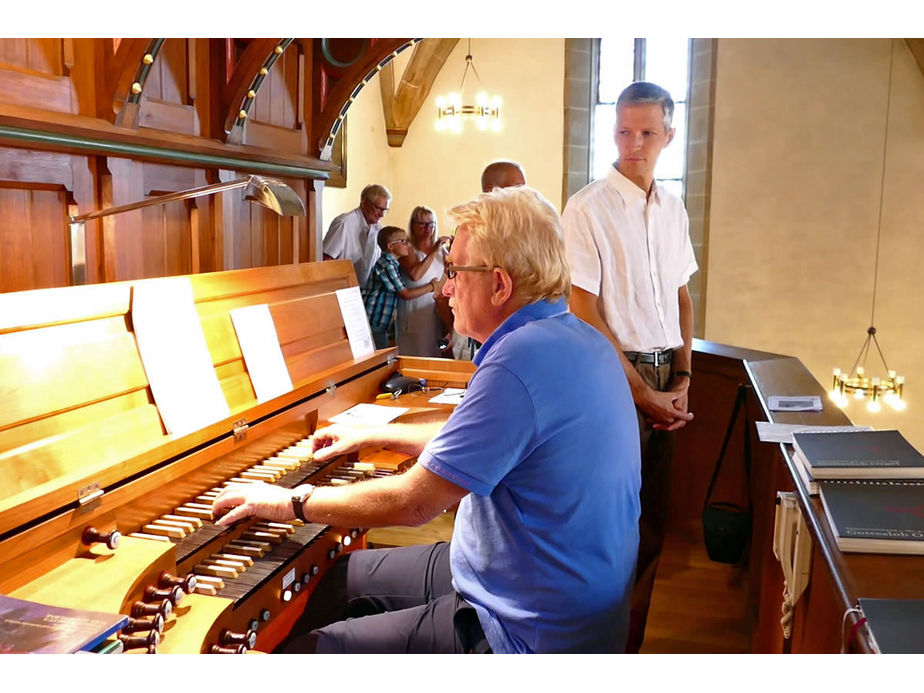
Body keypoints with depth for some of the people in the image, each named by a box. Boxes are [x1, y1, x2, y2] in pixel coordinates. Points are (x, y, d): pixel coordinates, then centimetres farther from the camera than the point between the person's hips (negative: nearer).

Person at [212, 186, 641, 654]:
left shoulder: (520, 362, -28)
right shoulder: (577, 338, 4)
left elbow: (413, 502, -24)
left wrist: (292, 503, -9)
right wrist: (373, 436, 24)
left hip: (531, 634, -10)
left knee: (306, 651, -3)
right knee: (345, 577, 20)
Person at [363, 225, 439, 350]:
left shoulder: (393, 264, 14)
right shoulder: (386, 264, -15)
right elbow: (405, 294, -15)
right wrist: (431, 287, -6)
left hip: (381, 325, 10)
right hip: (373, 324, -10)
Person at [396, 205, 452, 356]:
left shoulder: (440, 247, 11)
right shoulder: (408, 249, -9)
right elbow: (415, 274, -25)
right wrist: (433, 252, -22)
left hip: (437, 307, 5)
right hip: (414, 308, -5)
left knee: (435, 351, 9)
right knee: (416, 351, 0)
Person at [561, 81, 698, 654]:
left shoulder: (673, 208, 11)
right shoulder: (587, 209, -10)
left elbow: (682, 295, 15)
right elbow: (585, 313, -13)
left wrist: (682, 378, 4)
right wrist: (641, 392, -12)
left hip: (664, 379, 6)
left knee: (651, 521, 13)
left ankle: (631, 639, 30)